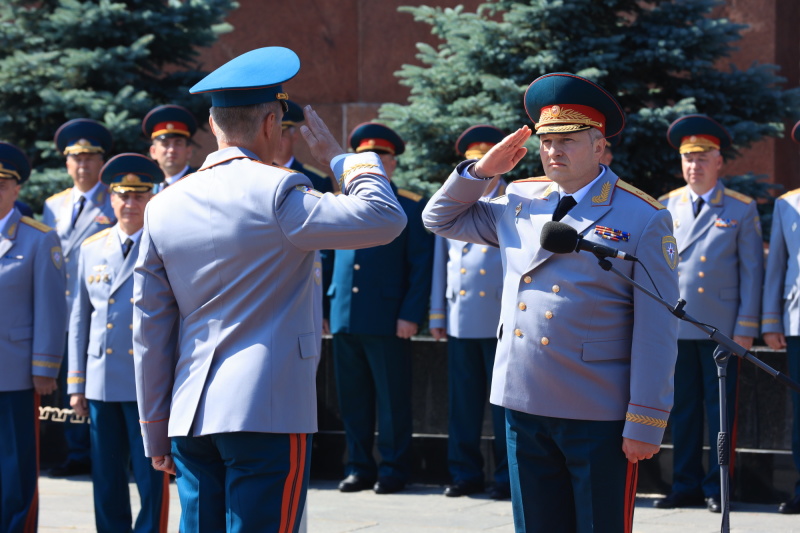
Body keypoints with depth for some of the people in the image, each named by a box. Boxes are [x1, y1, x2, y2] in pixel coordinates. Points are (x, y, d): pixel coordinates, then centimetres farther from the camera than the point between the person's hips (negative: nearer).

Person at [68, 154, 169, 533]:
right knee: (106, 481, 8)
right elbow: (79, 320, 14)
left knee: (152, 479, -2)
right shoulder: (91, 249, 11)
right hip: (101, 384, 4)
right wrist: (76, 383, 11)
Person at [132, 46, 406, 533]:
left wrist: (156, 434, 17)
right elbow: (385, 218, -11)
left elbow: (150, 333, 11)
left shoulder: (164, 207, 8)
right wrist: (336, 156, 4)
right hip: (267, 411, -6)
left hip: (191, 414, 6)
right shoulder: (276, 192, -10)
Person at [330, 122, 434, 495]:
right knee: (352, 399, 7)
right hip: (344, 318, 4)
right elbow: (327, 258, 17)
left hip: (388, 320, -4)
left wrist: (411, 315, -10)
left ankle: (394, 470, 9)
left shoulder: (411, 208, 1)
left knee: (392, 399, 1)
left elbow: (421, 265, -2)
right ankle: (359, 467, 16)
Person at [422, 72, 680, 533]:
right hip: (524, 407, 5)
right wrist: (482, 170, 7)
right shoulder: (519, 202, 11)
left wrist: (647, 423, -12)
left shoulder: (644, 219, -5)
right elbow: (441, 219, 24)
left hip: (599, 416, -5)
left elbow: (657, 330, -8)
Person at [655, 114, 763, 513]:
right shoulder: (665, 207, 8)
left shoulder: (741, 209, 2)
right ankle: (685, 486, 14)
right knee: (683, 409, 7)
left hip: (721, 327, -2)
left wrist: (746, 328, -6)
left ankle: (717, 488, 10)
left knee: (721, 409, 2)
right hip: (674, 327, 2)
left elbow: (751, 271, 0)